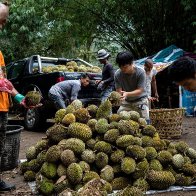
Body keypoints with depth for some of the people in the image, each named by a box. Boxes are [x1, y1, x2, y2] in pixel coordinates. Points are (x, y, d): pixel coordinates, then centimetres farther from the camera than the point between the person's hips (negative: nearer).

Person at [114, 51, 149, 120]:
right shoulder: (117, 74, -15)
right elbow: (119, 91, -14)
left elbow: (140, 90, -22)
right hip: (126, 102, 3)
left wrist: (127, 94, -39)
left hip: (140, 100, -2)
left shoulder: (140, 72, -22)